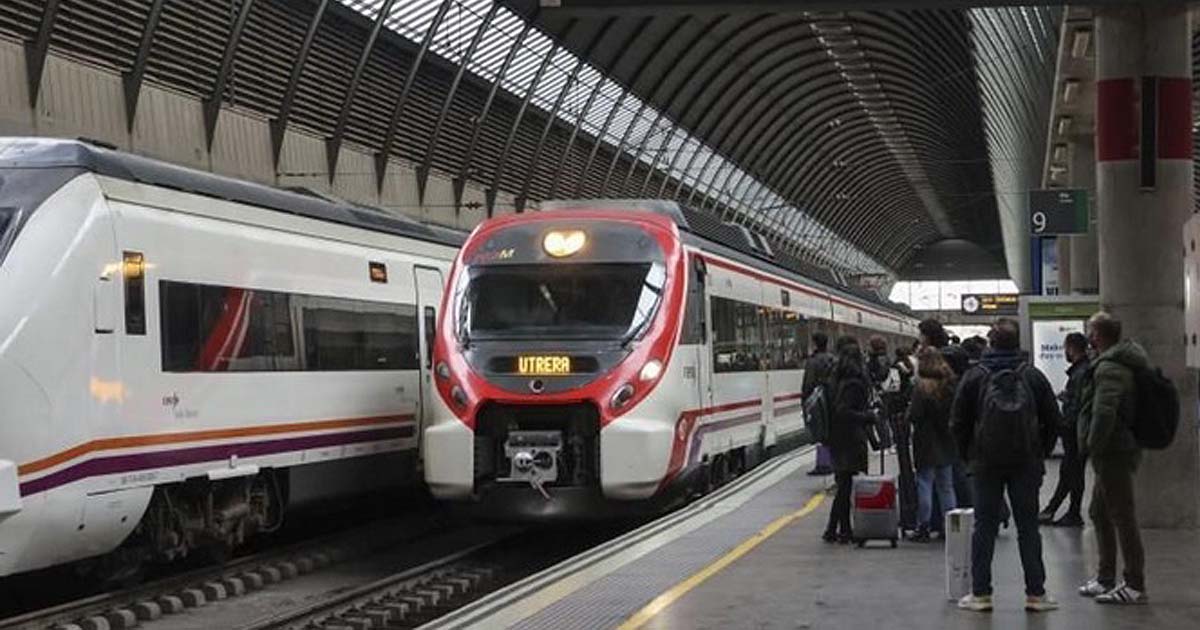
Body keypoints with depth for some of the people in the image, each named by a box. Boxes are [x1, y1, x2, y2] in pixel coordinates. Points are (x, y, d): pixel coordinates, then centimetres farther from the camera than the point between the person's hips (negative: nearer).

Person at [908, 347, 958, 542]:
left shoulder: (922, 387, -16)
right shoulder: (952, 385, 2)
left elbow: (914, 416, -18)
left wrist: (908, 412, 1)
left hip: (927, 445, -5)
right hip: (947, 444, 6)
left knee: (924, 484, 1)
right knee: (946, 486, 12)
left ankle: (923, 528, 2)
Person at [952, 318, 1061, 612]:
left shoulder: (974, 377, -4)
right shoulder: (1033, 376, -1)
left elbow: (958, 423, -2)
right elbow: (1052, 420, 2)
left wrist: (970, 455, 10)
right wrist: (1039, 452, 12)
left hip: (986, 463, -1)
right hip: (1027, 463, 1)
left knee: (984, 527, 4)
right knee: (1028, 526, 5)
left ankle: (980, 593, 4)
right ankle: (1035, 593, 5)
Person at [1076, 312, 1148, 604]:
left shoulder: (1109, 368, -17)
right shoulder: (1127, 363, 17)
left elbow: (1104, 412, -28)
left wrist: (1093, 447, -20)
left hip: (1112, 452, -11)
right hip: (1119, 451, 11)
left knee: (1122, 517, -7)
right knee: (1100, 513, 19)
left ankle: (1135, 586, -5)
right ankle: (1105, 579, 27)